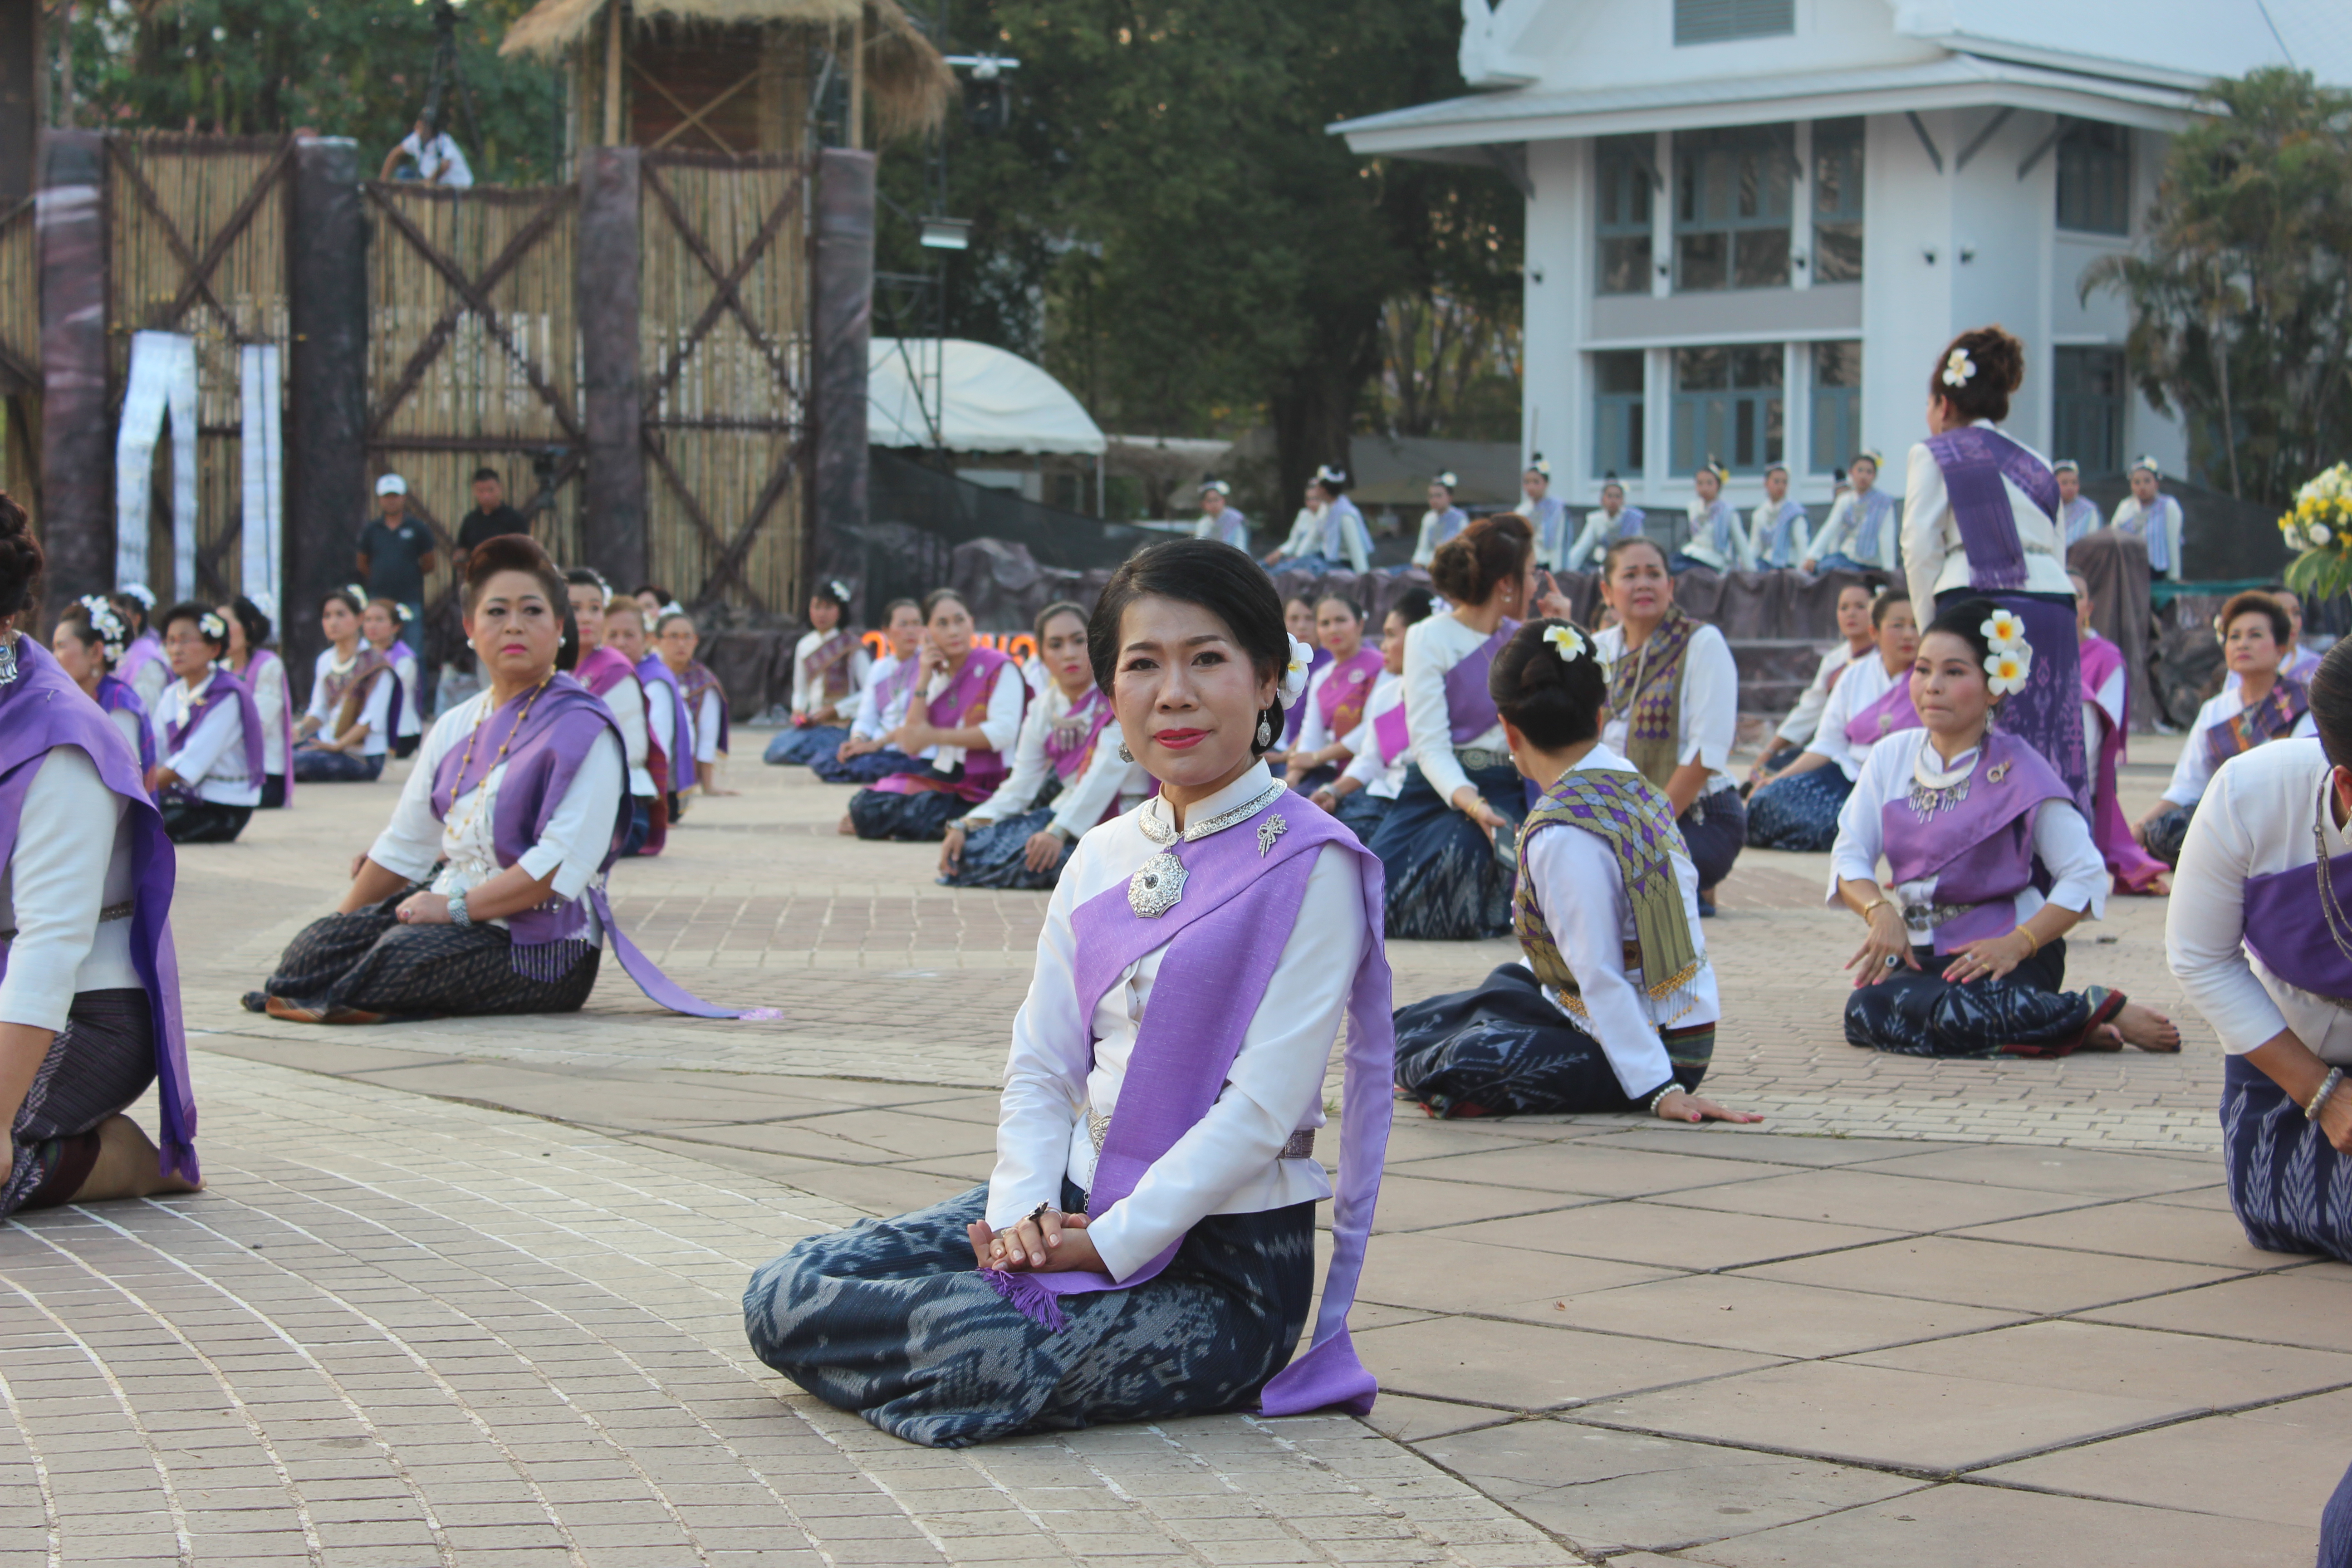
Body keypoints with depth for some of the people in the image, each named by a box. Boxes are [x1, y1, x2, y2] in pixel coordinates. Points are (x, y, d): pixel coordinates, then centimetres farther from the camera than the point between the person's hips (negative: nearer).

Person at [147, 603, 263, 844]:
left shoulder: (228, 697, -12)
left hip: (221, 808, -7)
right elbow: (151, 755, 5)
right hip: (184, 796, 7)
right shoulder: (172, 696, 12)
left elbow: (191, 763, -19)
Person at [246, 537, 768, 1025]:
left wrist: (456, 907, -21)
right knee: (310, 950, -13)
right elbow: (405, 845, 21)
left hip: (540, 945, -7)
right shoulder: (456, 729, 14)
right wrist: (339, 926, 17)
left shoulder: (583, 731, -10)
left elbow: (563, 866, -21)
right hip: (450, 908, 7)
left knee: (402, 955, -31)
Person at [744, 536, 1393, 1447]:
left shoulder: (1309, 866, -10)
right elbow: (1041, 1067, 9)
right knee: (785, 1298, -10)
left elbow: (1265, 1107, -16)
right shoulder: (1101, 859, 11)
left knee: (983, 1353, -32)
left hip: (1225, 1259, -6)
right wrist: (1022, 1209, -11)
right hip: (1072, 1202, 6)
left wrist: (1107, 1243, -18)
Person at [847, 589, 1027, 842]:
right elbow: (911, 746, 4)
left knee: (919, 815, -31)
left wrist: (937, 736, -12)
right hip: (940, 777, 6)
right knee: (863, 806, -14)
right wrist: (924, 681, -3)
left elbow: (1004, 733, -20)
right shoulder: (932, 673, 12)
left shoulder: (999, 668, -7)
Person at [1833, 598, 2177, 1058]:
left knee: (1954, 1015, -36)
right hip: (1923, 951, 5)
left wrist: (2017, 945, -22)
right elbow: (1850, 855, 7)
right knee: (1867, 1013, -27)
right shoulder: (1890, 757, 9)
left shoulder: (2018, 773, -5)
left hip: (2002, 953, -5)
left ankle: (2100, 1013, -12)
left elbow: (2086, 876, -9)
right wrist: (1881, 912, -15)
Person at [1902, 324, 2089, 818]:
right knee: (2053, 757, 3)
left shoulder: (1934, 455, 10)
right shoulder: (2035, 463, 25)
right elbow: (2057, 551, 17)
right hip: (2054, 603, 5)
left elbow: (1922, 550, 0)